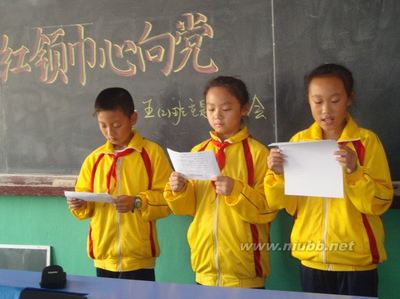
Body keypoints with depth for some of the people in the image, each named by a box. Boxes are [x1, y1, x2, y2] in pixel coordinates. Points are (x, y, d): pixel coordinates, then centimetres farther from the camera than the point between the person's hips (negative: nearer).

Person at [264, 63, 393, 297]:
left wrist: (354, 172, -23)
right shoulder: (299, 141, 3)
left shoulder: (367, 141, -5)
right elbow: (290, 205, 4)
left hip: (356, 260, -2)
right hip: (312, 259, 3)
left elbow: (380, 203, -9)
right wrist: (279, 175, -14)